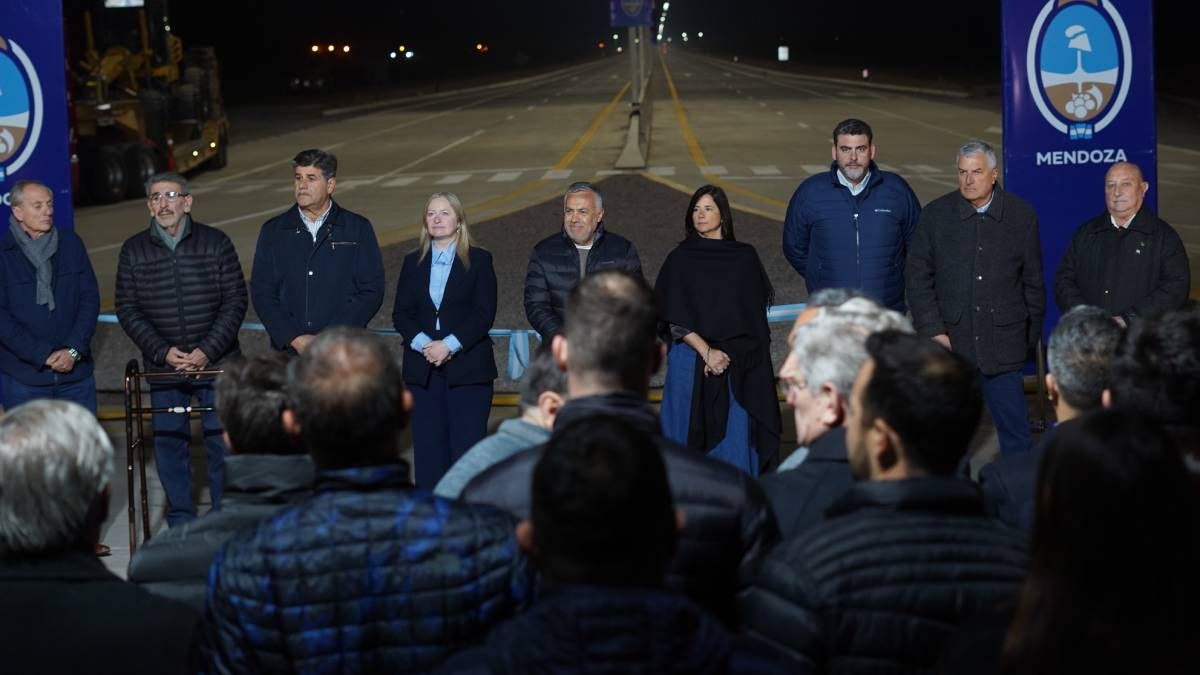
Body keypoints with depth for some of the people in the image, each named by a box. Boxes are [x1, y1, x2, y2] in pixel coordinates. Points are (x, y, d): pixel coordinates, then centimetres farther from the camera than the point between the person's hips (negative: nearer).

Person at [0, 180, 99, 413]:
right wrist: (43, 356, -13)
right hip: (23, 378, -3)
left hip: (76, 372, 3)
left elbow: (90, 298, 4)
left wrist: (74, 350, -7)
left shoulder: (71, 243, 6)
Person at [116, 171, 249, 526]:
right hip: (163, 367, 1)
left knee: (222, 442, 2)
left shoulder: (216, 243, 0)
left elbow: (235, 300, -2)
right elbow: (127, 309, 3)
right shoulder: (134, 251, 3)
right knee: (169, 444, 6)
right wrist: (162, 351, -10)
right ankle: (180, 522, 19)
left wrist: (208, 351, -12)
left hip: (217, 364, -1)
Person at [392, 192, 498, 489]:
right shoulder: (413, 263, 14)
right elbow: (401, 313, 7)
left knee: (467, 446, -7)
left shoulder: (479, 261, 4)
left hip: (467, 368, -3)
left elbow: (484, 313, -5)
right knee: (428, 449, 2)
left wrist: (449, 344, -15)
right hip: (422, 370, 3)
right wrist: (423, 343, -11)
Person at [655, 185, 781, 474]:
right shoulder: (680, 260, 3)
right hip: (692, 363, -1)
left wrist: (726, 354, -3)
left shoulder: (745, 257, 6)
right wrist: (707, 352, -13)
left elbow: (756, 312, 7)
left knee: (735, 439, -1)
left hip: (740, 365, 1)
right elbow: (675, 319, -3)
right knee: (694, 439, 0)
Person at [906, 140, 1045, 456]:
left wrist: (1033, 333, 10)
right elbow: (918, 278, 2)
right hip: (951, 341, 0)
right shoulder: (935, 215, 1)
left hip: (1003, 345, 0)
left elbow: (1033, 280, 9)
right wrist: (933, 331, -5)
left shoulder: (1022, 215, 2)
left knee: (1015, 432, 4)